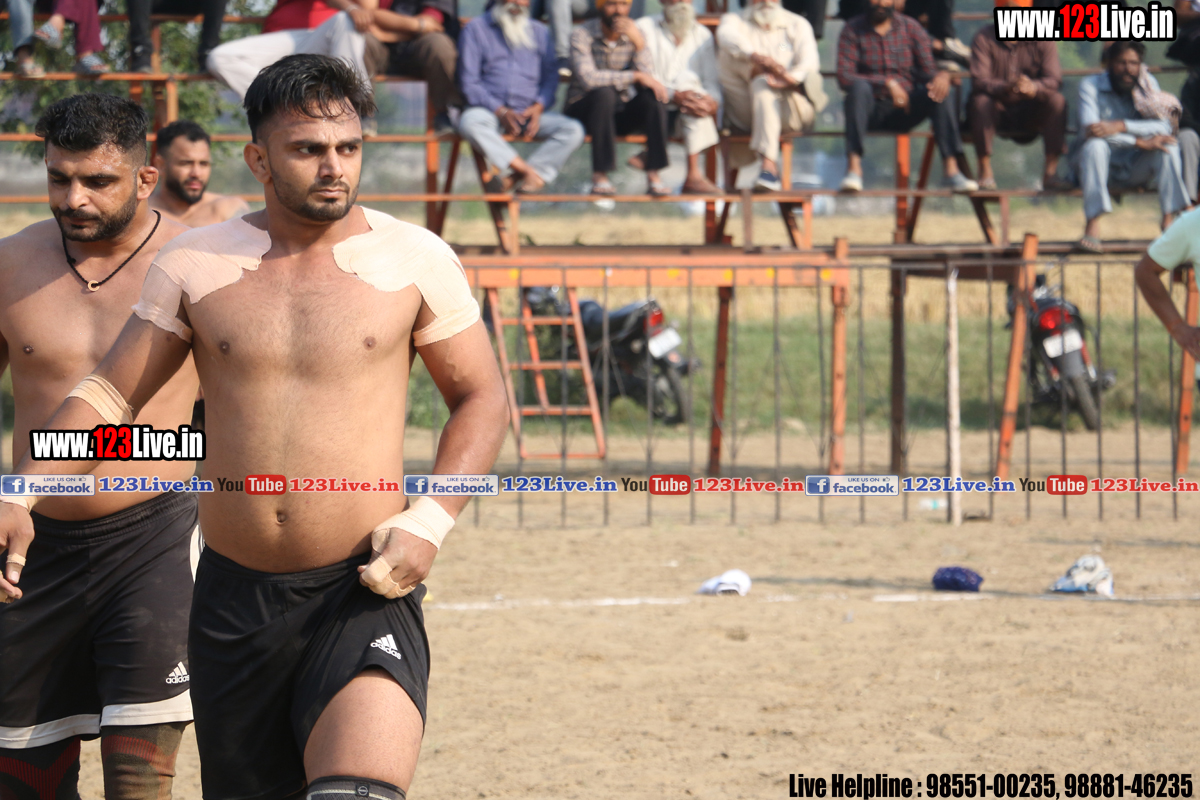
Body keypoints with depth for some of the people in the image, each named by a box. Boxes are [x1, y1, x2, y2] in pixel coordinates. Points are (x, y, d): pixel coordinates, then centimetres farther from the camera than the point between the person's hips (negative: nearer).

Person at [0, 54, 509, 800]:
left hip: (365, 591, -3)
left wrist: (430, 522, -7)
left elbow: (482, 398, 7)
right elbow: (110, 395, 8)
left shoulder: (414, 259, 0)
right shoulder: (195, 264, 4)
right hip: (235, 593, 3)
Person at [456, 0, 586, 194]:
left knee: (573, 130, -25)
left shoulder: (540, 32, 19)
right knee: (469, 122, -38)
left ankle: (514, 177, -34)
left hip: (531, 113, 3)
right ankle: (528, 170, -39)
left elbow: (551, 76, 12)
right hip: (490, 111, -3)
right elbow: (469, 82, -1)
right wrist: (500, 111, -14)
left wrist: (538, 107, -9)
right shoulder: (476, 29, 7)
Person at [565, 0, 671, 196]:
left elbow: (647, 81, -11)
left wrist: (639, 43, -24)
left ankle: (653, 175, -25)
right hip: (583, 111, -4)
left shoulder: (633, 35, 1)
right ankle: (599, 175, -33)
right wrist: (636, 76, -27)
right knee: (604, 93, -34)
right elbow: (588, 78, -28)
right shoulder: (582, 35, -12)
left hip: (620, 114, 4)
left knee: (653, 96, -22)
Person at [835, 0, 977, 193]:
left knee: (939, 92, -25)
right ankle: (853, 168, -43)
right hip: (871, 109, -2)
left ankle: (951, 169, -34)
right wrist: (887, 83, -23)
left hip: (904, 109, 2)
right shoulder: (853, 30, 1)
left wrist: (942, 75, -23)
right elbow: (844, 77, -11)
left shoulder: (910, 27, 8)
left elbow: (927, 72, 3)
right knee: (860, 87, -34)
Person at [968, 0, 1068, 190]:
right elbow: (978, 81, -21)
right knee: (980, 102, -33)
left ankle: (1051, 171, -25)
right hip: (997, 110, -1)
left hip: (1028, 114, 1)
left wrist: (1033, 87, -41)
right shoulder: (984, 38, -7)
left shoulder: (1042, 40, -3)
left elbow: (1054, 80, -16)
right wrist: (1005, 88, -43)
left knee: (1057, 101, -25)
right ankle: (985, 173, -28)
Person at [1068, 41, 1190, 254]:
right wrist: (1139, 142, -29)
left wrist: (1120, 126, -30)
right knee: (1095, 145, -34)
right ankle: (1092, 226, -39)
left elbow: (1164, 127, -15)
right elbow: (1089, 129, -25)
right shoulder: (1090, 86, -10)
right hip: (1101, 167, -3)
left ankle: (1169, 219, -27)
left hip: (1134, 171, 3)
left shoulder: (1148, 83, 0)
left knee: (1169, 145, -22)